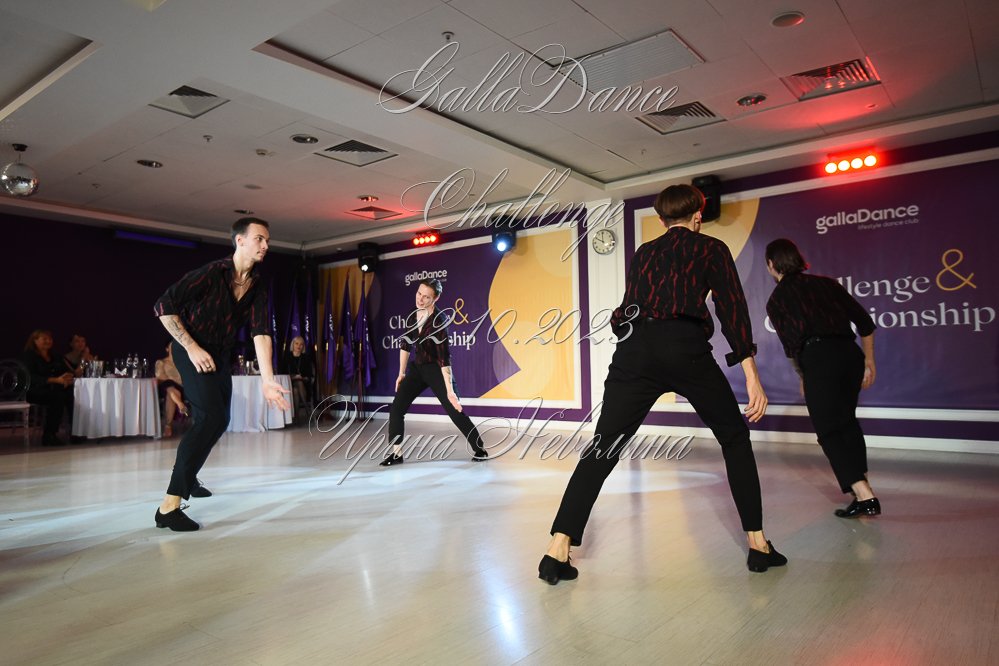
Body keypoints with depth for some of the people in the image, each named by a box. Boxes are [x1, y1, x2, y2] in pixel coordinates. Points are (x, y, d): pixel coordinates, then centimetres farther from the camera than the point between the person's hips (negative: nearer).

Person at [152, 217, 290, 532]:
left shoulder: (258, 288, -2)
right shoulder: (211, 273, -18)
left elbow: (260, 332, -13)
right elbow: (163, 306, -21)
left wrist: (267, 380, -25)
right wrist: (192, 347, -23)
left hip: (221, 354, 8)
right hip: (192, 350, -8)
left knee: (218, 420, 18)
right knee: (211, 417, -22)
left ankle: (188, 477, 43)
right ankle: (169, 506, -22)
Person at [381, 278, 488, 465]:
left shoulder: (439, 320, -22)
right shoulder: (413, 316, -2)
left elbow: (443, 356, -27)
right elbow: (405, 345, 11)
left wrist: (449, 390, -29)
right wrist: (402, 373, 12)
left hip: (436, 370, -6)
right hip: (416, 368, 6)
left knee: (455, 412, -5)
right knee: (396, 408, -4)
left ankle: (480, 450, 11)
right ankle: (396, 453, 9)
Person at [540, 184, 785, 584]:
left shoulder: (642, 253, 25)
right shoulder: (712, 249, 15)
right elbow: (733, 309, 4)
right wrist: (752, 376, -1)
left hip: (634, 348, 3)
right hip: (686, 348, -2)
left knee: (602, 448, 1)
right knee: (735, 439, 18)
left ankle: (558, 551, -8)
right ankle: (757, 544, 19)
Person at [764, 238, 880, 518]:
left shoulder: (776, 299, 7)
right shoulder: (826, 283, 18)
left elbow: (791, 344, -2)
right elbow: (865, 322, 14)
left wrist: (802, 377, 12)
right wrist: (869, 361, 21)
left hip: (819, 359, -5)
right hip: (851, 354, 5)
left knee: (829, 430, 3)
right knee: (847, 419, 25)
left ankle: (864, 495, -7)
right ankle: (860, 479, 34)